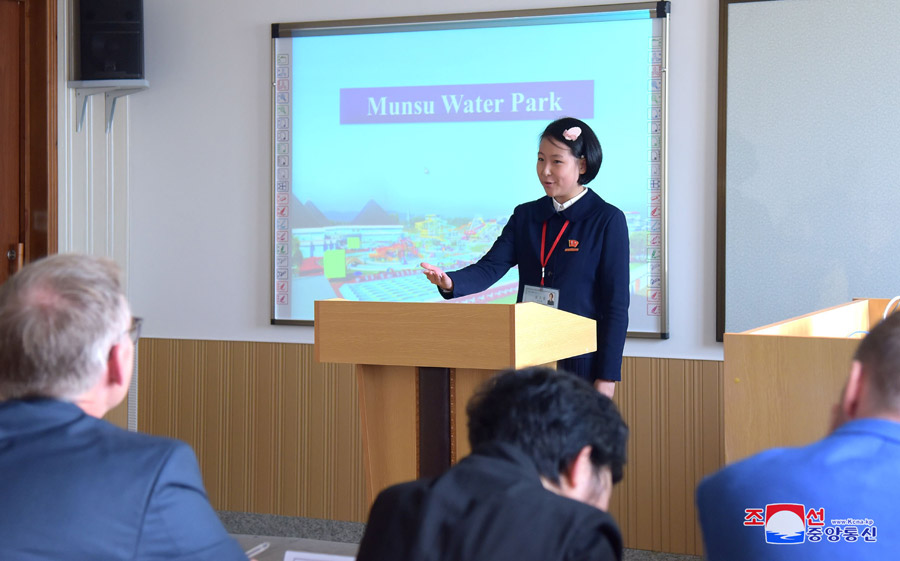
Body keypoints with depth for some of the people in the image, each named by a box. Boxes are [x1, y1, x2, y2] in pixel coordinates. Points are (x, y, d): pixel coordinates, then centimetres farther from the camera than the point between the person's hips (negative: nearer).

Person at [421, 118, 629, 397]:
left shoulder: (607, 221, -4)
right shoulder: (526, 215, 11)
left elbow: (616, 304, -6)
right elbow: (490, 266, -1)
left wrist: (607, 376, -11)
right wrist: (451, 282, -24)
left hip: (580, 363, -4)